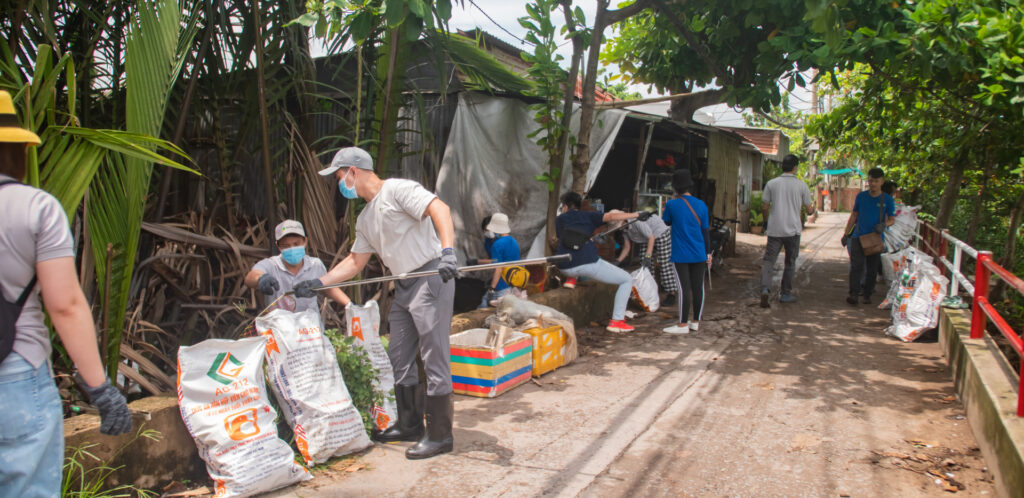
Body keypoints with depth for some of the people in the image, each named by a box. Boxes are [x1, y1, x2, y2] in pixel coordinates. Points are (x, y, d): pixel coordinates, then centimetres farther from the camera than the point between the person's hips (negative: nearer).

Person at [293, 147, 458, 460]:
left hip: (432, 279, -10)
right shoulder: (365, 219, 19)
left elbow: (440, 209, -24)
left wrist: (447, 251, -38)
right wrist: (317, 284, 17)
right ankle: (410, 425, 28)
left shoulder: (397, 190, -9)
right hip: (403, 287, 10)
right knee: (399, 358, 15)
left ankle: (439, 436, 3)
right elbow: (355, 261, 24)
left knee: (434, 358, -5)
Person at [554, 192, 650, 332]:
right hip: (587, 263, -4)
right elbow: (610, 217, 0)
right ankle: (616, 321, 0)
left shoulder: (559, 219, 20)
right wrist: (637, 214, 0)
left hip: (565, 267, 4)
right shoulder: (588, 216, 13)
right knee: (627, 280, 9)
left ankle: (571, 279, 25)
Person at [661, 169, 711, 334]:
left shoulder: (672, 204, -8)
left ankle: (683, 324, 1)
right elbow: (705, 230, 5)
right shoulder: (701, 205, 1)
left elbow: (666, 222, 10)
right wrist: (708, 253, 11)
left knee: (684, 288, -3)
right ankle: (696, 321, 18)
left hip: (681, 255, -4)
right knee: (698, 287, 9)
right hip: (699, 254, 4)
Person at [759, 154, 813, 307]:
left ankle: (765, 289, -19)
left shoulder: (771, 183, 0)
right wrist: (813, 207, 28)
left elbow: (765, 207, 3)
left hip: (774, 229, 1)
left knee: (768, 260, 1)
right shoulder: (801, 185, -2)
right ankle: (785, 294, 18)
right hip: (793, 230, -1)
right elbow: (808, 210, 4)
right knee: (790, 263, 12)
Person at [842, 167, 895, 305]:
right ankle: (853, 293, -14)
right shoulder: (861, 196, 5)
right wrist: (846, 234, 10)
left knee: (872, 268, 5)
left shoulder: (887, 200, 1)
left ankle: (867, 294, 15)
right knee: (856, 265, -10)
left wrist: (884, 224, -18)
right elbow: (854, 215, 12)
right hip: (858, 236, 0)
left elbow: (892, 219, 6)